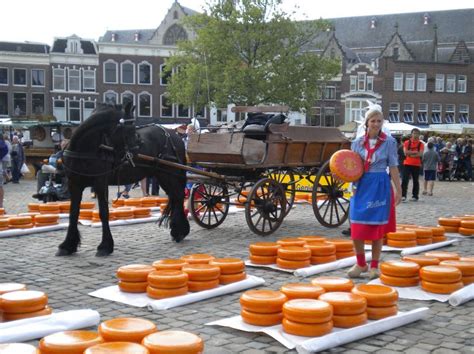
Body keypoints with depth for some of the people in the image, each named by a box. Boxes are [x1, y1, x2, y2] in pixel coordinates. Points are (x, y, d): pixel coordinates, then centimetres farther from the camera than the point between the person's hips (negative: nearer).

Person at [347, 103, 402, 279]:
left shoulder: (389, 142, -2)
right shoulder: (358, 142, 5)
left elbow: (393, 167, -1)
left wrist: (398, 189, -4)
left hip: (380, 186, -2)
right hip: (362, 186, 2)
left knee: (377, 228, 5)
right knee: (357, 228, 2)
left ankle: (374, 266, 18)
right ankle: (360, 263, 21)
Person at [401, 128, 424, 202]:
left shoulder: (421, 144, 4)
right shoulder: (407, 142, 4)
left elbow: (420, 154, -10)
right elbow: (405, 152, -9)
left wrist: (410, 153, -14)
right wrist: (415, 152, -13)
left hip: (416, 165, 1)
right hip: (407, 164, 0)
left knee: (415, 181, 7)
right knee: (405, 180, -8)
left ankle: (415, 196, 14)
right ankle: (403, 195, -7)